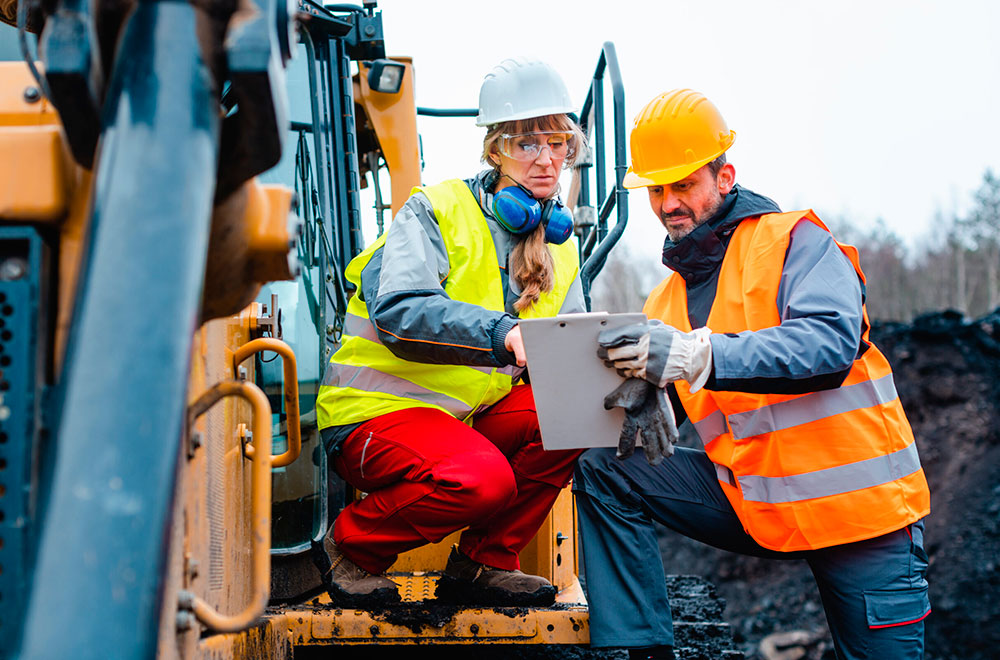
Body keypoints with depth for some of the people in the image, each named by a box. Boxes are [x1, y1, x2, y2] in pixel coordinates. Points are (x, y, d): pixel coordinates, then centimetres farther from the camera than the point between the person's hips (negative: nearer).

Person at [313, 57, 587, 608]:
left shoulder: (557, 244, 12)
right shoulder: (436, 212, -9)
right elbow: (398, 311, -26)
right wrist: (501, 332, -40)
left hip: (472, 417, 7)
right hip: (378, 412, -7)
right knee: (483, 477, -34)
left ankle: (483, 562, -3)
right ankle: (350, 545, -6)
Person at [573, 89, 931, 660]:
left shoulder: (794, 240, -9)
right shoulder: (667, 300, 11)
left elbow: (831, 343, -27)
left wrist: (698, 356, -39)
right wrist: (644, 406, -19)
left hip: (858, 505, -5)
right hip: (753, 501, 5)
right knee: (604, 473, -8)